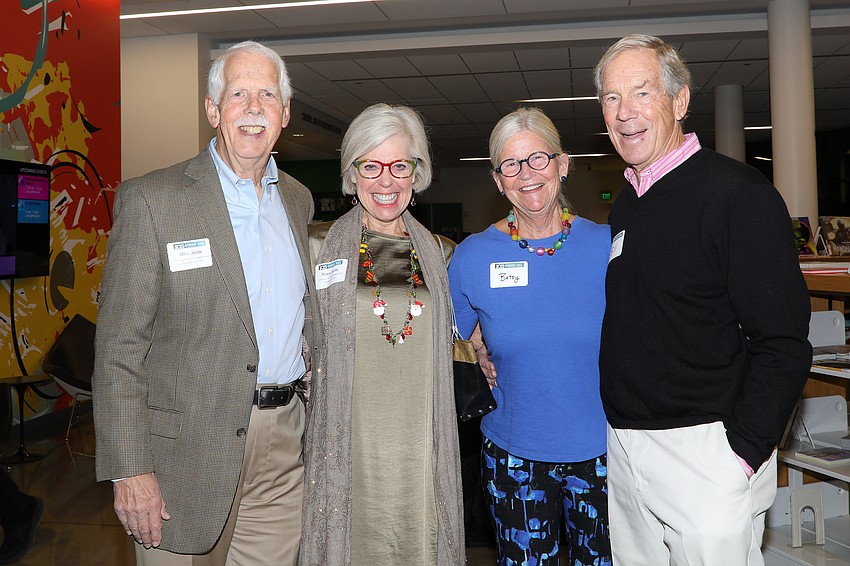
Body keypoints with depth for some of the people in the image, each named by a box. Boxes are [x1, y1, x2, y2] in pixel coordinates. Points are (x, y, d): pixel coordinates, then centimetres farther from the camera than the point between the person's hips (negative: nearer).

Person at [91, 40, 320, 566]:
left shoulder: (298, 198, 10)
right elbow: (119, 348, -10)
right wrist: (129, 469, -13)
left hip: (285, 450, 5)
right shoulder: (150, 199, -9)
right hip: (189, 450, -4)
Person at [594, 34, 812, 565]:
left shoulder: (736, 192, -12)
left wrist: (742, 453, -19)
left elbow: (784, 345, -16)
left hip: (705, 450, -7)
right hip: (624, 448, 7)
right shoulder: (625, 206, 11)